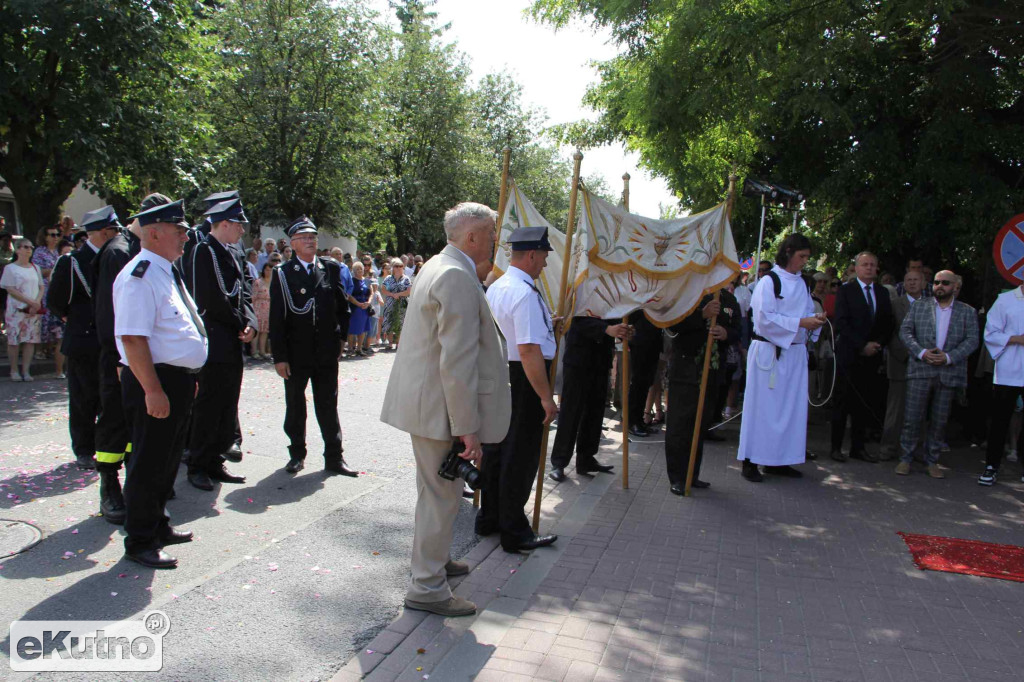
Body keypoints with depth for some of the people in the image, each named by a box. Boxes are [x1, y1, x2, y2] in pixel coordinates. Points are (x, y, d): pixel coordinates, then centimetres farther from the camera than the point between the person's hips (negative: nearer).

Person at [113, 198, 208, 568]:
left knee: (167, 460, 20)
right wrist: (153, 390, -26)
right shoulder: (139, 276, -18)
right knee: (149, 464, 1)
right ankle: (140, 542, 15)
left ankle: (158, 526, 35)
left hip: (178, 380, 10)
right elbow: (132, 338, -24)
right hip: (155, 383, -10)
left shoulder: (166, 272, 15)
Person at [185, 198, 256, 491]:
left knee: (228, 405, 12)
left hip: (233, 344, 9)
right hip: (216, 343, -9)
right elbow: (212, 298, -17)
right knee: (209, 405, -2)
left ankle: (214, 462, 22)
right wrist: (240, 325, -7)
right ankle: (198, 466, 10)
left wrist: (250, 323, -2)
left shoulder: (232, 254, 17)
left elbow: (244, 293, 15)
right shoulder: (204, 250, -10)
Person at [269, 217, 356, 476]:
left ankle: (334, 458, 15)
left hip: (326, 351, 1)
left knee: (328, 406, 8)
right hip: (296, 354, -1)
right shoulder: (283, 273, -2)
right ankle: (297, 454, 27)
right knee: (295, 406, 12)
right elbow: (277, 318, -6)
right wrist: (279, 356, -10)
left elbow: (342, 306, 9)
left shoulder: (331, 269, 6)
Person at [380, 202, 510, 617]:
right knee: (441, 494, 2)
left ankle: (435, 558, 42)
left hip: (425, 399, 11)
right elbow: (457, 361, -26)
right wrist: (469, 429, -24)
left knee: (437, 489, 24)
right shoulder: (457, 277, -22)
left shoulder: (439, 266, 12)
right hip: (439, 407, -11)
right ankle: (427, 588, 15)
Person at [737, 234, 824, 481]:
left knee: (790, 406, 8)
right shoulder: (768, 282, -9)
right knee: (762, 407, -3)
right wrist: (800, 322, -20)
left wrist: (814, 321, -6)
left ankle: (777, 460, 17)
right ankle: (750, 461, 4)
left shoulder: (801, 284, 13)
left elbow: (807, 312, 17)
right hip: (769, 351, -7)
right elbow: (765, 318, -17)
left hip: (794, 353, 7)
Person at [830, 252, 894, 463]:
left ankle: (858, 447, 14)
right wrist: (862, 345, -14)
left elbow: (888, 325, 12)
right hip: (849, 355, -4)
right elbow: (842, 323, -9)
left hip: (872, 356, 4)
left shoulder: (883, 293, 13)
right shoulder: (846, 290, -1)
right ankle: (836, 447, 7)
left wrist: (878, 344, -4)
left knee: (865, 403, 6)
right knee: (843, 402, 0)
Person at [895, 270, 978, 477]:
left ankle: (932, 460, 18)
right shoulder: (918, 306, 9)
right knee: (912, 417, -3)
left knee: (940, 420, 7)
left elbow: (972, 340, 1)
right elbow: (905, 331, 2)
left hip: (949, 373, 1)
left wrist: (949, 357, -13)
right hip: (920, 369, -1)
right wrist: (921, 352, -12)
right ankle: (905, 458, 7)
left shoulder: (968, 312, 9)